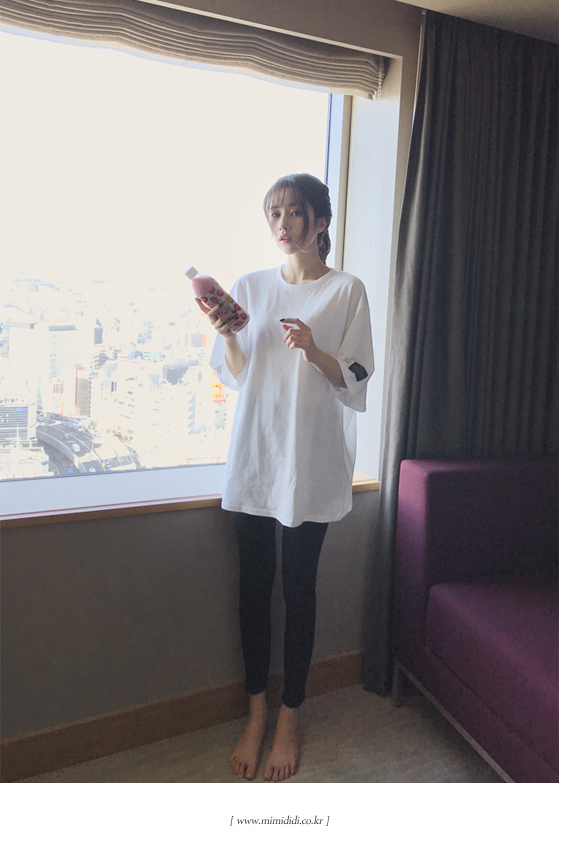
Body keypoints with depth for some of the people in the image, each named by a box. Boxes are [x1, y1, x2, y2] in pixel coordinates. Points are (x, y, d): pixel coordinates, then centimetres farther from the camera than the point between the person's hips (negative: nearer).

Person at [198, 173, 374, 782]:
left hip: (311, 458, -3)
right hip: (253, 452, 3)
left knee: (298, 586, 5)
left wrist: (314, 350, -20)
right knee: (254, 583, 9)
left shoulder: (346, 291, 1)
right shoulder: (250, 287, 10)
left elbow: (355, 383, -3)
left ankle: (290, 716, 25)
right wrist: (226, 334, -9)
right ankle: (256, 712, 28)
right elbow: (235, 377, 9)